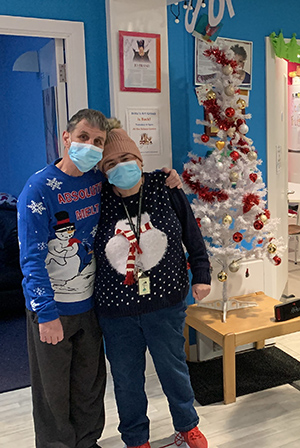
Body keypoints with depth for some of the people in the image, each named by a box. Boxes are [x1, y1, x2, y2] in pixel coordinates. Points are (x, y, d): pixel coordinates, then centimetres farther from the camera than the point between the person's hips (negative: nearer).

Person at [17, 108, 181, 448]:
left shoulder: (100, 180, -1)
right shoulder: (39, 189, -18)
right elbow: (31, 258, -20)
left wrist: (164, 177, -1)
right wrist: (47, 313, -24)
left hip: (89, 302, 6)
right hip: (51, 308, -5)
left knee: (91, 382, 20)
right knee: (53, 389, 10)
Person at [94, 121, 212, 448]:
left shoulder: (165, 189, -6)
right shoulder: (98, 201, -7)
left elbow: (192, 235, 4)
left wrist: (201, 275, 4)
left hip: (166, 304, 0)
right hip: (116, 311, 0)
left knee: (173, 368, 18)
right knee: (126, 379, 14)